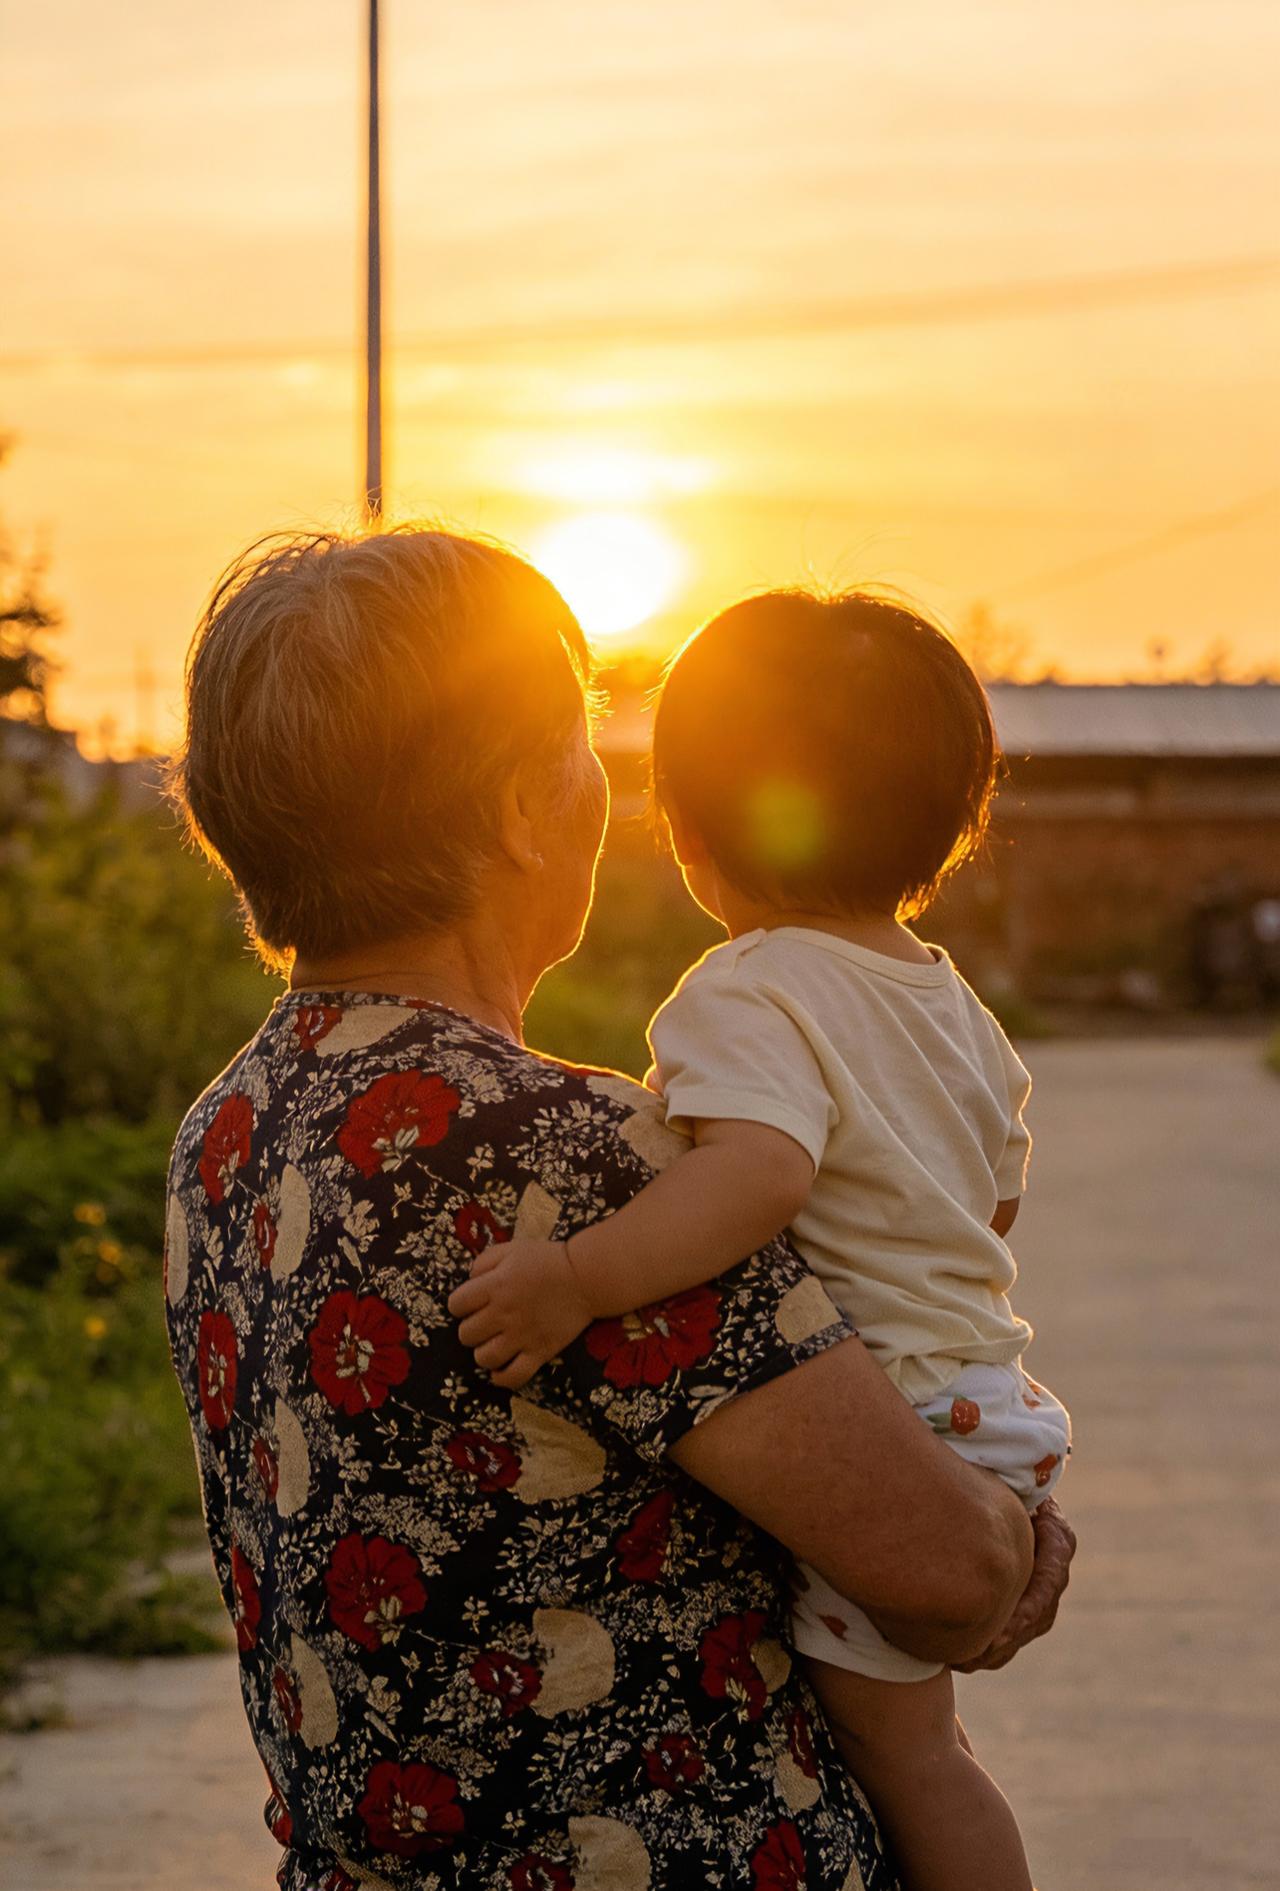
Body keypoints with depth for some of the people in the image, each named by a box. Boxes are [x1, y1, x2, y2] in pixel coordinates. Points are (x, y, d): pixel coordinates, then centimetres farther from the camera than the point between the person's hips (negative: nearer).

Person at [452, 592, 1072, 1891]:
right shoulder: (952, 1000, 11)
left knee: (900, 1748, 2)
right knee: (908, 1741, 18)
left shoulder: (747, 995, -18)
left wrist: (579, 1276, -43)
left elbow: (763, 1167, -37)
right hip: (984, 1399, 9)